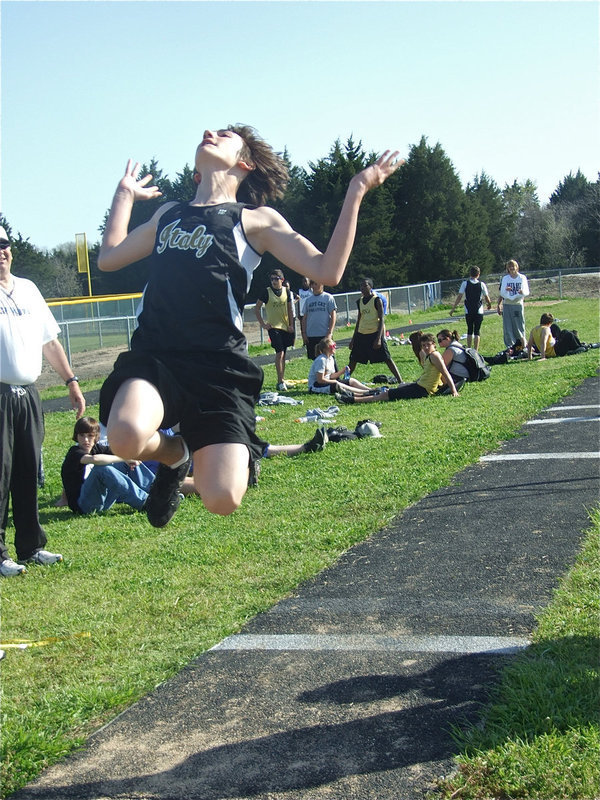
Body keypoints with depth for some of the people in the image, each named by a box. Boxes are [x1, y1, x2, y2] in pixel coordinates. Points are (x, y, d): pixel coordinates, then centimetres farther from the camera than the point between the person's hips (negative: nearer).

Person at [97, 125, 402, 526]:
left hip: (218, 367, -3)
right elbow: (109, 257, 31)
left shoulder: (256, 219, 11)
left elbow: (326, 271, -1)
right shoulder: (168, 213, 26)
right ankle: (174, 454, 6)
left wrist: (356, 193, -2)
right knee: (127, 436, -32)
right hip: (154, 354, 3)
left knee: (223, 500, -19)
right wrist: (125, 194, 38)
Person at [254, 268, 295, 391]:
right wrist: (262, 324, -4)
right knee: (279, 352, -15)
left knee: (283, 354, 10)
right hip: (273, 327, -4)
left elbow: (290, 309, 13)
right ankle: (280, 382, -12)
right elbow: (257, 309, 0)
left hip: (285, 326, 4)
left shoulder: (286, 291, 5)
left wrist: (291, 325, 6)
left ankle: (282, 380, 19)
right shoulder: (267, 292, -5)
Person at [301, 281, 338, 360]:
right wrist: (304, 333, 5)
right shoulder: (308, 300, 12)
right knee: (315, 359, 9)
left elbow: (333, 316, -4)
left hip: (324, 335, -4)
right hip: (310, 336, 4)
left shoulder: (328, 298, 0)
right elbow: (305, 318, 15)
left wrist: (329, 333, -13)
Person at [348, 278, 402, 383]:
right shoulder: (360, 301, 11)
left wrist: (378, 338, -19)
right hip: (361, 334, 6)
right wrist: (353, 339, 18)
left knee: (387, 358, -9)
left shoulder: (376, 300, -7)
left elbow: (381, 320, -10)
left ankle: (400, 381, -8)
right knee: (353, 360, 6)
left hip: (375, 333, -6)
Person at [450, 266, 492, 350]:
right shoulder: (482, 284, -3)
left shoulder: (465, 284, -3)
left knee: (469, 330, 13)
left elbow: (459, 297, -5)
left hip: (468, 312, 1)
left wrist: (453, 308, 2)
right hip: (479, 311, -1)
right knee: (477, 331, 4)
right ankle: (475, 350, -1)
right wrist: (489, 304, 25)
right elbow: (487, 298, 3)